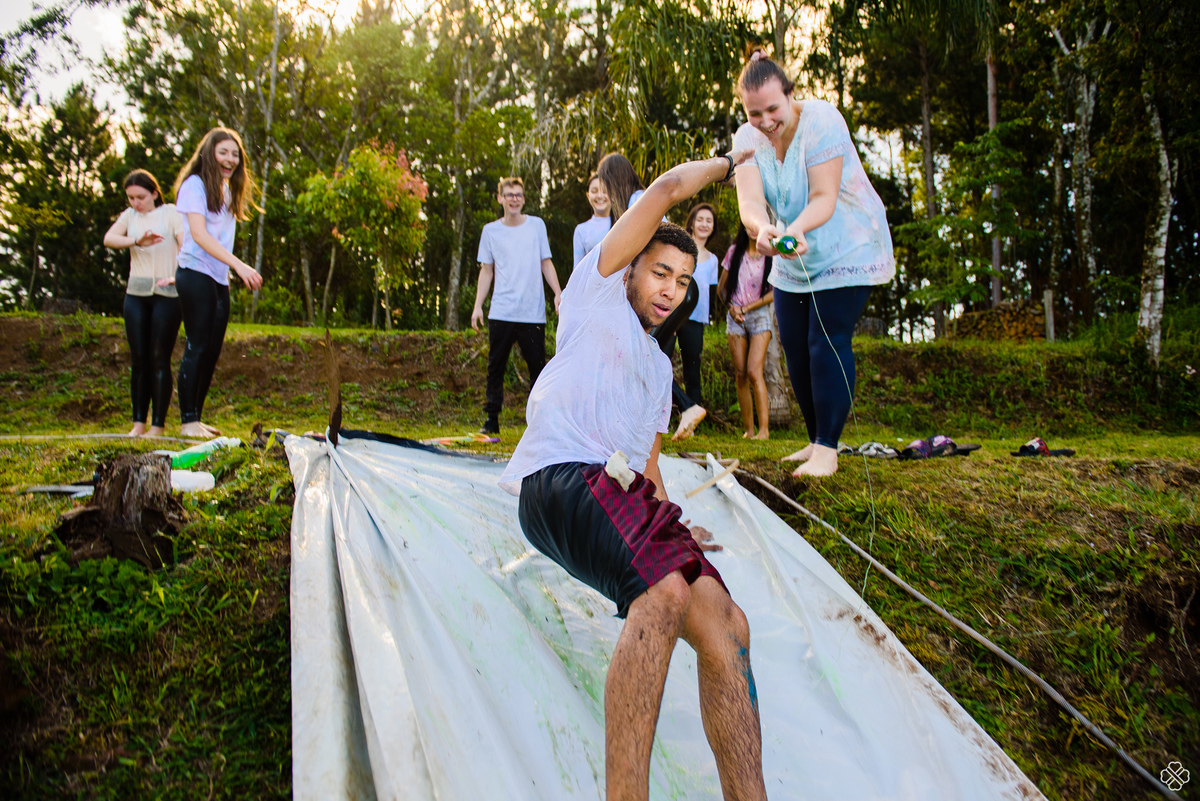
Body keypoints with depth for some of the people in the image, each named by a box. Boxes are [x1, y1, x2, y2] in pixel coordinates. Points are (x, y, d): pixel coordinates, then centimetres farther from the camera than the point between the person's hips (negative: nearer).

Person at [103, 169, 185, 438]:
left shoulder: (169, 213, 1)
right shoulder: (129, 216, 13)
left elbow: (186, 245, -10)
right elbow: (109, 238, -2)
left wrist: (178, 277, -26)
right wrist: (137, 241, -19)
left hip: (166, 294, -4)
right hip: (136, 294, 4)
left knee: (160, 359, -5)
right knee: (138, 359, 3)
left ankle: (158, 424, -1)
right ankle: (138, 422, 8)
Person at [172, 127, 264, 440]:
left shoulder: (227, 190, 19)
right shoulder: (195, 185, -5)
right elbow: (199, 234, -17)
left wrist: (231, 271, 4)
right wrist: (239, 265, -25)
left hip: (219, 279, 8)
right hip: (196, 274, -8)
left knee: (212, 350, 7)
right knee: (197, 347, -9)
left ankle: (197, 418, 13)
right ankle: (188, 421, -5)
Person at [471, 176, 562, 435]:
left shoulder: (536, 225, 9)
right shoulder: (490, 230, 9)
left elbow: (546, 262, 12)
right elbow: (486, 270, 11)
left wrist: (558, 292, 0)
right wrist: (478, 306, 4)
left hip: (533, 312, 0)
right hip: (501, 312, 1)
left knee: (537, 365, -1)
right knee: (496, 365, 4)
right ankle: (492, 418, 13)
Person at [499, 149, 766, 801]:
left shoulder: (659, 366, 36)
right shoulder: (600, 292, 17)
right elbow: (666, 190, 13)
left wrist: (667, 526, 22)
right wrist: (728, 162, 28)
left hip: (624, 497, 7)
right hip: (558, 477, -7)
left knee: (724, 623, -17)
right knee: (665, 593, -34)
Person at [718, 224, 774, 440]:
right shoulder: (734, 252, 11)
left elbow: (775, 293, -4)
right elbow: (721, 287, 16)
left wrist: (746, 308, -7)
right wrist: (731, 306, -1)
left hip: (759, 315, -3)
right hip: (735, 317, 3)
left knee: (753, 371, -18)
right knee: (740, 375, -1)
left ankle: (764, 429, -19)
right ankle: (748, 430, 4)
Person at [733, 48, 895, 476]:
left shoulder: (821, 120, -22)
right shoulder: (747, 138, -9)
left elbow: (824, 197, -28)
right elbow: (749, 201, -24)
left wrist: (797, 229, -49)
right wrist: (761, 228, -47)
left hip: (846, 249, -6)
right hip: (792, 260, 6)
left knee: (828, 342, -14)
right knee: (794, 345, 5)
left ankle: (827, 448, -8)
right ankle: (816, 441, 19)